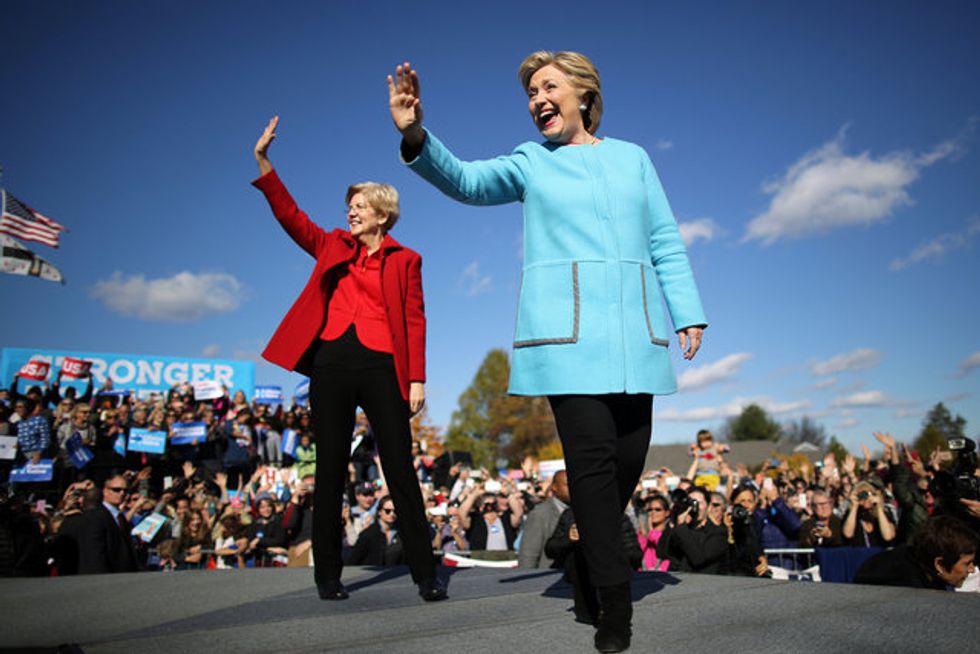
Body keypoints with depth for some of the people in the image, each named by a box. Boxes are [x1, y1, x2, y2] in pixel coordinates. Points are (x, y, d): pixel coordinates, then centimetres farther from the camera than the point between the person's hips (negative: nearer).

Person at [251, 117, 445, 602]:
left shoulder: (404, 260, 7)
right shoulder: (333, 246, 16)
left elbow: (415, 321, 2)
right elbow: (290, 216, 9)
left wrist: (417, 379, -6)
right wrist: (263, 161, 1)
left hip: (382, 368, -3)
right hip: (331, 364, 3)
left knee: (401, 471, -2)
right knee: (330, 472, 7)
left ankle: (425, 574, 6)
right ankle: (327, 575, 19)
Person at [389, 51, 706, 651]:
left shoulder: (632, 157, 17)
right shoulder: (531, 162, 12)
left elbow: (665, 242, 14)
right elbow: (467, 180, -5)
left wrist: (689, 313, 6)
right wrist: (416, 137, -23)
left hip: (634, 327, 3)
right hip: (566, 326, -3)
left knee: (631, 455, 3)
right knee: (593, 455, -12)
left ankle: (593, 557, 27)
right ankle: (615, 600, -2)